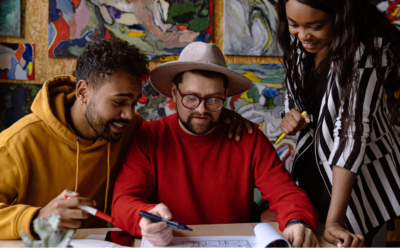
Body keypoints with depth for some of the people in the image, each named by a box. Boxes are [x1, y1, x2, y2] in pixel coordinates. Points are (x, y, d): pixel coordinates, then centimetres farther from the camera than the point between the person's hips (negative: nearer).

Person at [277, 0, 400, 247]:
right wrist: (291, 113, -15)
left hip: (360, 169, -5)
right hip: (313, 163, 6)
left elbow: (352, 130, -32)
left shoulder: (370, 50, -26)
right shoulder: (297, 40, -7)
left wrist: (335, 220, -34)